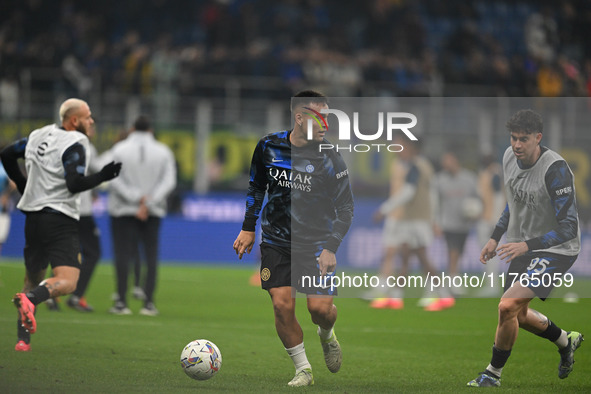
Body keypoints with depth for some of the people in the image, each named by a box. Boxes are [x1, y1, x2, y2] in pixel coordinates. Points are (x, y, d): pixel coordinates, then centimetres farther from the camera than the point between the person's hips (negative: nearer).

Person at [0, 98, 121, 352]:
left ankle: (23, 338, 9)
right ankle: (29, 300, -41)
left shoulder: (40, 135, 13)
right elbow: (74, 184, -21)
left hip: (33, 216, 8)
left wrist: (23, 185, 30)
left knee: (32, 279, 18)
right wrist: (102, 177, -12)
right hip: (60, 221, -8)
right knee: (67, 283, -15)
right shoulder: (75, 145, -11)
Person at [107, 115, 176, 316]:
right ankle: (149, 302, -2)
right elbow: (169, 182, -5)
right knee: (151, 255, 5)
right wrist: (147, 203, -11)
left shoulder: (119, 149, 0)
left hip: (123, 209, -1)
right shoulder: (163, 152, 4)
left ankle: (122, 301, -4)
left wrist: (137, 198, -13)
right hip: (154, 212, 1)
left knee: (123, 254, 0)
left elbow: (114, 180, -10)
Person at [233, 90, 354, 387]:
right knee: (282, 305, -10)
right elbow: (257, 186, 13)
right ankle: (303, 370, 5)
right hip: (276, 241, 2)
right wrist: (248, 228, 10)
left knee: (321, 308, -11)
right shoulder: (269, 146, -4)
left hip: (315, 244, -2)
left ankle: (327, 335, 27)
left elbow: (345, 208, -7)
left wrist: (330, 248, -16)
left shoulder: (329, 161, -12)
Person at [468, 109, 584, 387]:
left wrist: (527, 245, -37)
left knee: (508, 306, -21)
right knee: (519, 315, 19)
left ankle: (493, 374, -2)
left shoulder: (556, 170, -27)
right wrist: (495, 237, 10)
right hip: (523, 246, 8)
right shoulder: (510, 157, -4)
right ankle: (566, 341, 47)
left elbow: (568, 228, -28)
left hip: (556, 250, -8)